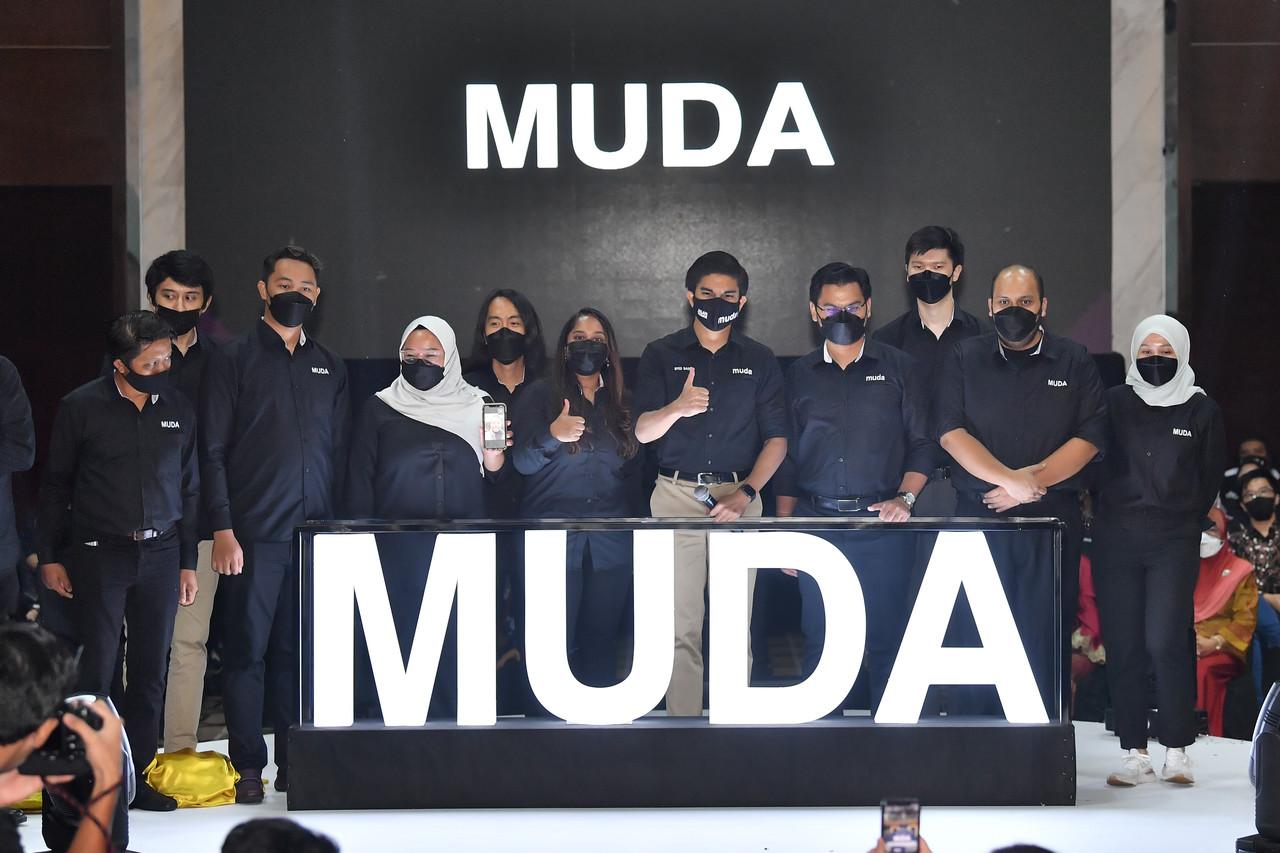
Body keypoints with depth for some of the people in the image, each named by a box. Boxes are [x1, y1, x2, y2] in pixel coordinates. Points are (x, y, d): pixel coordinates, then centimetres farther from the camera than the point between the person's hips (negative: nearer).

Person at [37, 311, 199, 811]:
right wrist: (49, 557, 2)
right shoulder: (82, 408, -4)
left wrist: (187, 562, 13)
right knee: (96, 670, -5)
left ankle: (137, 779, 12)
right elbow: (55, 485, 3)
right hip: (99, 554, -3)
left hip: (160, 554, 3)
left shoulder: (178, 409, 6)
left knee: (150, 671, 5)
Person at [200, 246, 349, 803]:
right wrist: (222, 529, -10)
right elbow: (213, 450, -2)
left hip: (315, 535, 4)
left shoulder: (330, 368, 16)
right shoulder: (235, 359, 2)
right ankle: (248, 766, 3)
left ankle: (293, 762, 11)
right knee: (249, 647, -2)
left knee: (299, 649, 5)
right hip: (253, 535, -4)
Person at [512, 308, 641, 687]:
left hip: (610, 543, 3)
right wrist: (552, 435, -23)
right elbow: (522, 462, -5)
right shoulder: (542, 394, 4)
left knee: (602, 641, 2)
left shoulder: (622, 402, 14)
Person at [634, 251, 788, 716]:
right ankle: (682, 717, -1)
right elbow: (643, 432, -3)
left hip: (739, 496, 1)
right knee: (681, 627, -3)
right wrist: (677, 408, -25)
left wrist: (745, 493, -9)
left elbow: (776, 438, 6)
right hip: (677, 494, -1)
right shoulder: (661, 355, 6)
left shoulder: (759, 360, 9)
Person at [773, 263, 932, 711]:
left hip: (882, 523, -2)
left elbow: (921, 443, 7)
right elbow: (788, 458, 15)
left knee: (885, 637, -3)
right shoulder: (800, 375, 14)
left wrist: (905, 497, -10)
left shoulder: (899, 368, 8)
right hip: (816, 520, 2)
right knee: (820, 640, 2)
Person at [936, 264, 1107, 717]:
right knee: (973, 640, -1)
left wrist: (1030, 482, -12)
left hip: (1053, 517, 0)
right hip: (978, 517, 0)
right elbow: (950, 433, -4)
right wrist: (1011, 478, -16)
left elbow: (1090, 437, 0)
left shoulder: (1074, 361, 9)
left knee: (1046, 640, -2)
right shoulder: (964, 358, 8)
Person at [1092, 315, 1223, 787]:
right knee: (1123, 646, -1)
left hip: (1174, 543, -2)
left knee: (1165, 642, -14)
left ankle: (1177, 751, -7)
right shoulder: (1115, 403, 7)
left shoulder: (1203, 411, 6)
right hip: (1116, 539, 2)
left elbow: (1209, 482, 14)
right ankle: (1134, 753, 4)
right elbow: (1095, 463, 12)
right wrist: (1113, 514, 8)